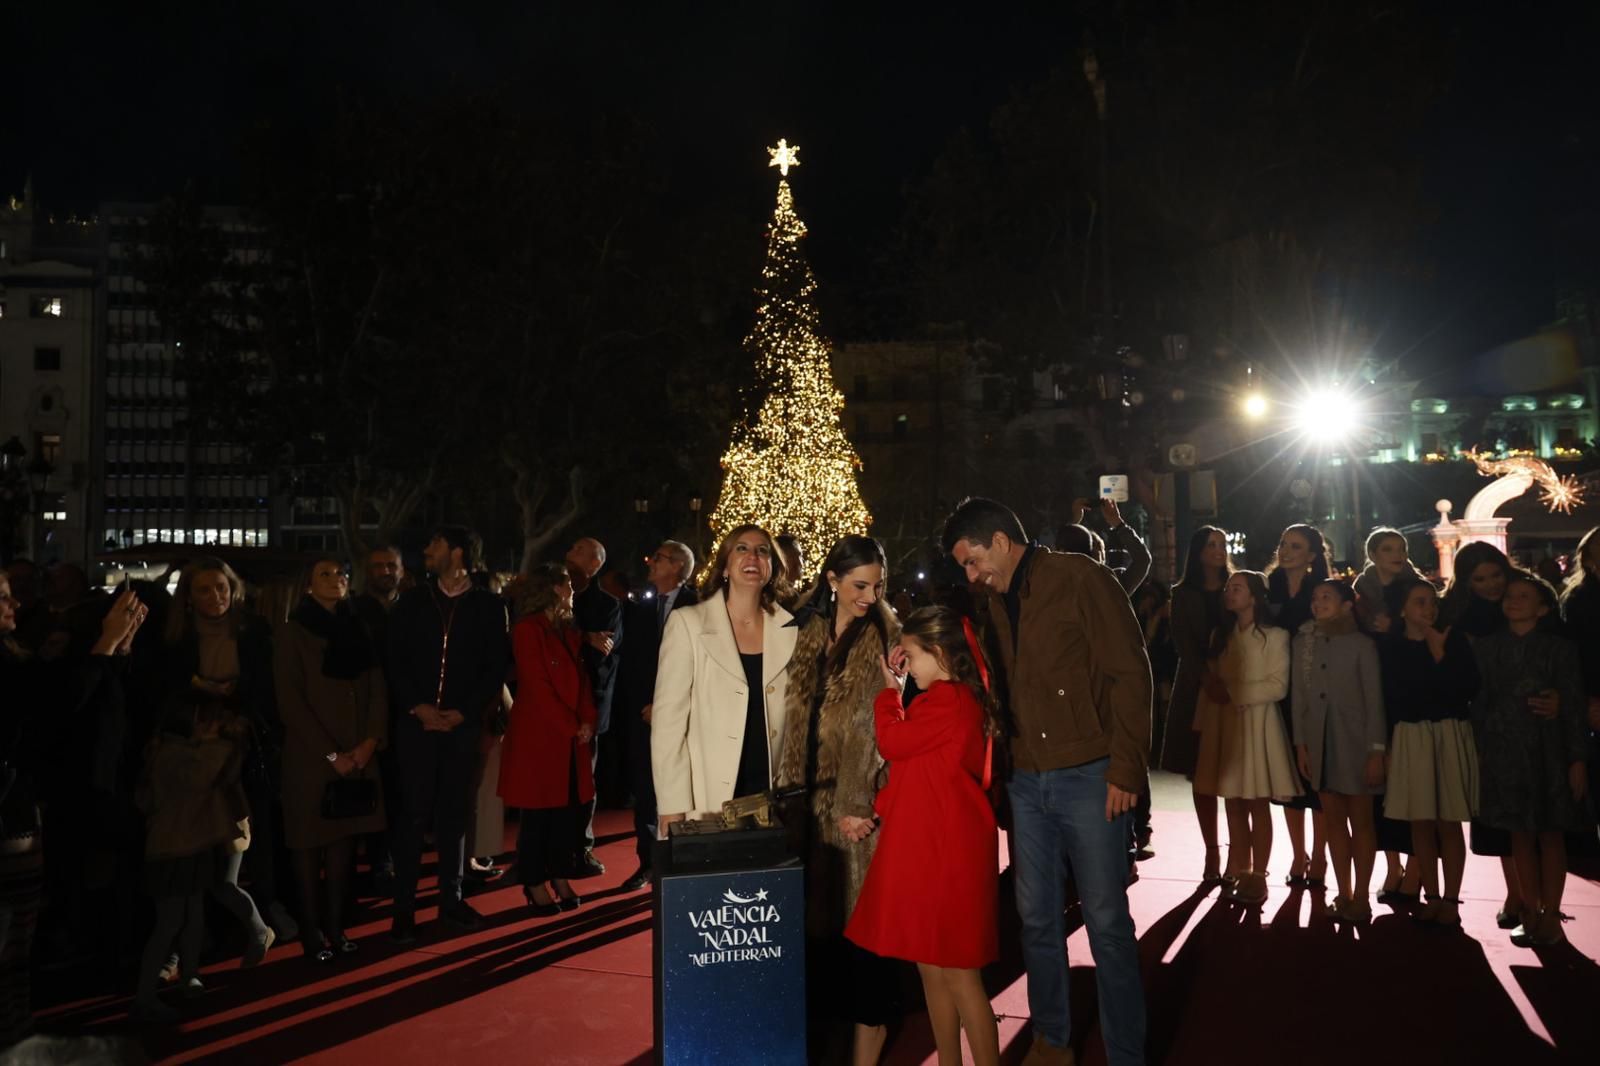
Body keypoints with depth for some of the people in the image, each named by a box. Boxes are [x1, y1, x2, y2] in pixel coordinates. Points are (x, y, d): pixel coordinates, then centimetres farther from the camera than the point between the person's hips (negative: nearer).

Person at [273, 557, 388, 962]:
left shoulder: (358, 630, 12)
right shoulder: (293, 633, -2)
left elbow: (377, 688, 8)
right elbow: (290, 701, -8)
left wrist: (371, 740, -6)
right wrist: (330, 753, -11)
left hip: (358, 755, 4)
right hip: (311, 756, -4)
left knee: (344, 838, 4)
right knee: (311, 841, 1)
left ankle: (335, 923, 11)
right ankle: (311, 928, 8)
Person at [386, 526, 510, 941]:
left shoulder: (489, 605, 4)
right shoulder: (411, 601, 9)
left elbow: (496, 667, 0)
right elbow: (395, 660, 4)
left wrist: (464, 712, -9)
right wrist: (417, 706, -8)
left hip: (463, 724, 0)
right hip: (417, 722, 0)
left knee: (454, 812, 8)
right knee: (415, 813, -1)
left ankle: (451, 898, 18)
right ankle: (404, 906, 5)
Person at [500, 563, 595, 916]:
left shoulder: (570, 631, 15)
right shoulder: (528, 629, -9)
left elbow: (581, 677, 12)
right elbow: (537, 685, -14)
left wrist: (588, 721, -3)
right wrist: (572, 727, -12)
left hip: (572, 737, 7)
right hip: (538, 734, -7)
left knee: (570, 808, 6)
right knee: (539, 811, 1)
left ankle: (562, 878, 18)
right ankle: (535, 885, 12)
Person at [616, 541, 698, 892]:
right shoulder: (638, 607, 11)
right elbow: (630, 662, 12)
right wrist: (640, 705, 1)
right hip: (643, 712, 4)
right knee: (644, 789, 5)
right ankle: (648, 861, 14)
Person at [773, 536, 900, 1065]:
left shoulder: (886, 641, -4)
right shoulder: (808, 634, 9)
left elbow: (879, 729, -9)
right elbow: (796, 721, 12)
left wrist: (855, 807, -15)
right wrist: (789, 792, 5)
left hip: (858, 805, -4)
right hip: (809, 800, 4)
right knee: (813, 917, 10)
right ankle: (815, 1023, 24)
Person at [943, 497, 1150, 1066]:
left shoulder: (1080, 579, -7)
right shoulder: (997, 603, 12)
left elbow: (1130, 673, -10)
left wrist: (1124, 770, -12)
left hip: (1087, 778, -6)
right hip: (1027, 782, 6)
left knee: (1107, 920, 2)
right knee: (1037, 917, 12)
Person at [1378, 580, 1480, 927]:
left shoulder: (1455, 641, 3)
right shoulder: (1389, 646, 5)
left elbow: (1469, 688, -9)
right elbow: (1390, 697, 3)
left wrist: (1439, 653, -12)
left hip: (1452, 736, -1)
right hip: (1409, 738, 1)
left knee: (1449, 822, 2)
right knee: (1421, 822, 4)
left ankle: (1451, 899, 8)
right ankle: (1432, 897, 13)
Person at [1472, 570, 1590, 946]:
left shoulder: (1560, 648, -3)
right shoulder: (1488, 647, 5)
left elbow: (1575, 705, -4)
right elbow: (1479, 703, 5)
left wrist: (1577, 759, -8)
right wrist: (1479, 751, 1)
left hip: (1548, 751, -2)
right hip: (1505, 750, 2)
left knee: (1550, 834, 5)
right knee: (1520, 835, 7)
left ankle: (1551, 915, 14)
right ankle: (1530, 913, 16)